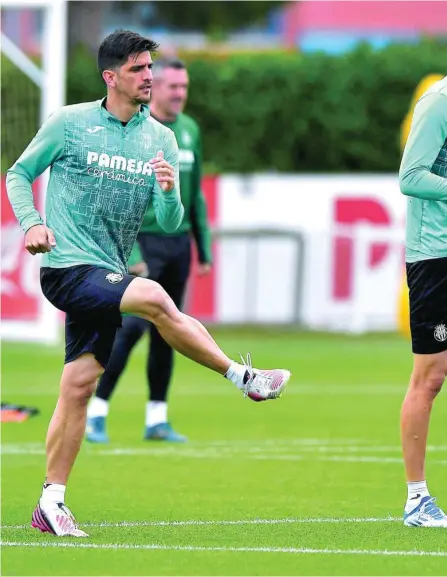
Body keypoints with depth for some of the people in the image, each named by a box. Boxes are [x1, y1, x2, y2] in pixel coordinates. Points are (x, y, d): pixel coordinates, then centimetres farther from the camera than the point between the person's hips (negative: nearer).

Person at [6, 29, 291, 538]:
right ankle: (245, 378, -21)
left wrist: (170, 193, -15)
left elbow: (170, 223, 7)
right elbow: (19, 173, 8)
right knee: (154, 299, -29)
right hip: (67, 267, -5)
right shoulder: (70, 123, -3)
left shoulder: (159, 138, 9)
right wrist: (31, 223, -9)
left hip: (106, 274, 5)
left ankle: (51, 502, 10)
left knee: (79, 385, 3)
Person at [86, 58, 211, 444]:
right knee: (131, 325, -14)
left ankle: (157, 419, 13)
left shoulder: (189, 130, 11)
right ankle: (96, 413, -7)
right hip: (144, 241, -6)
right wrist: (130, 253, -19)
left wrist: (204, 250, 13)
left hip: (179, 242, 6)